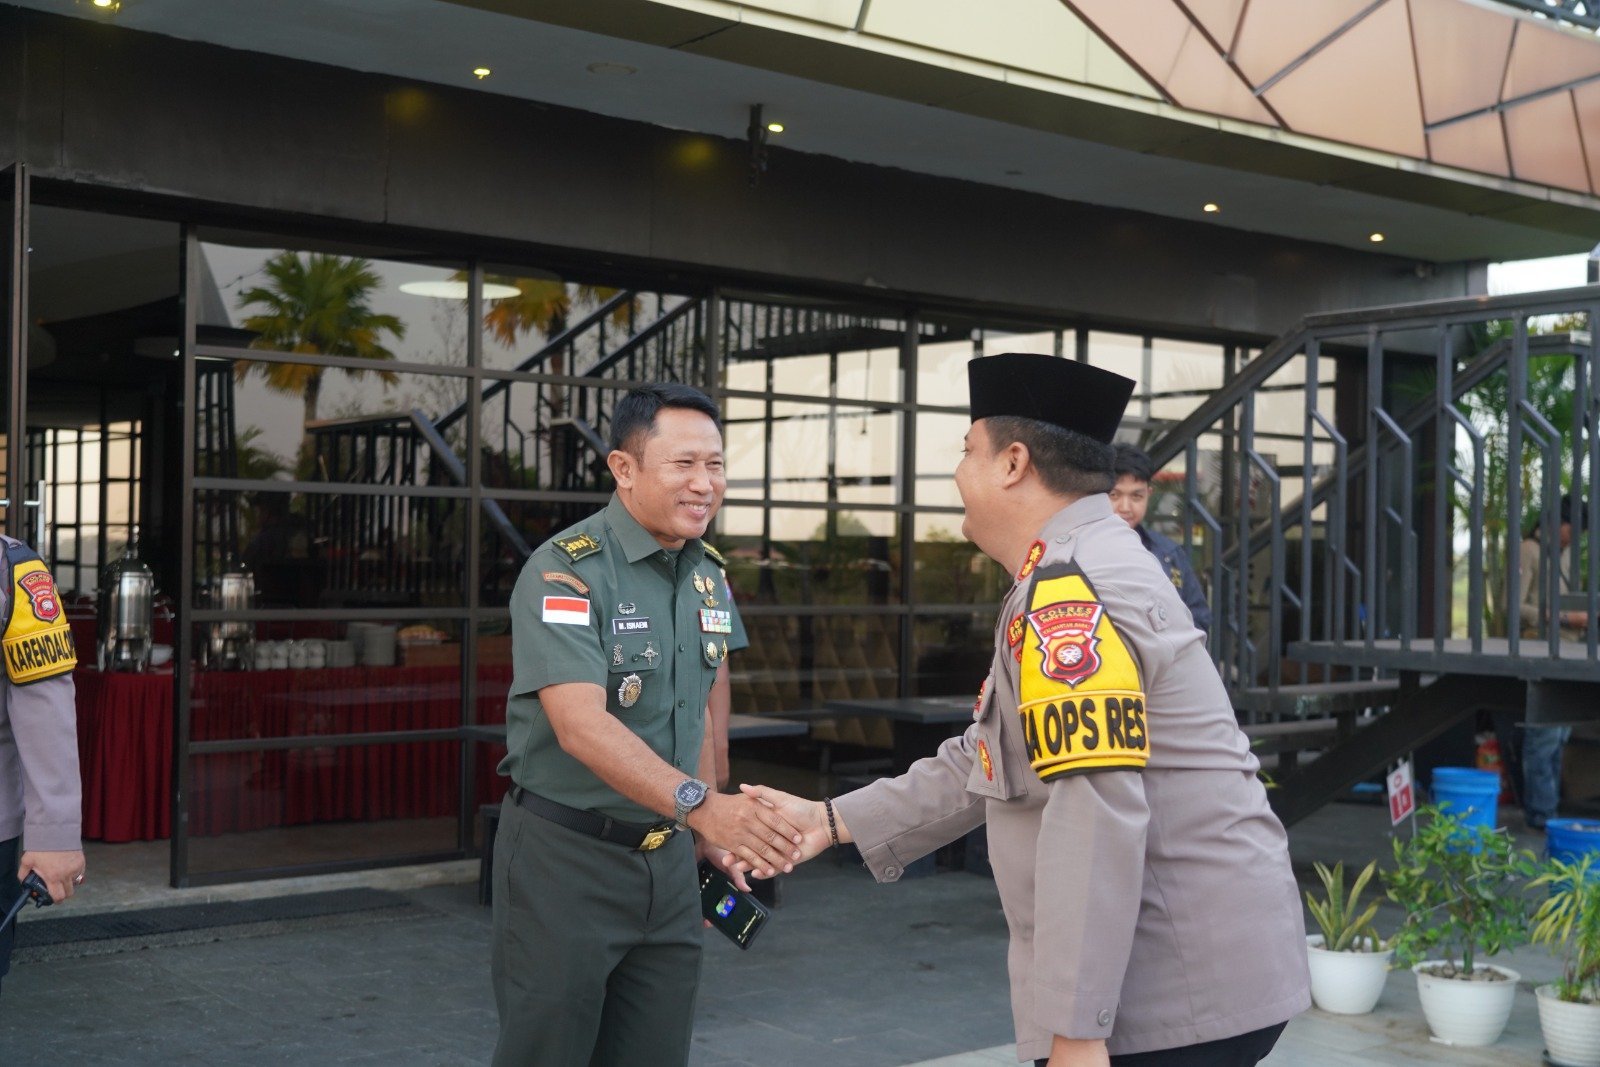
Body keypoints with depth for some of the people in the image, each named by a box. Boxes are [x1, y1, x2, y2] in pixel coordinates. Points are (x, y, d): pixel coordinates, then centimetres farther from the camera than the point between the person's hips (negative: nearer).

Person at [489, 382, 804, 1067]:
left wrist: (711, 831, 15)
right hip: (566, 856, -7)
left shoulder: (707, 578, 8)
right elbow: (581, 725, -28)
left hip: (668, 859, 7)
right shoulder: (566, 569, -17)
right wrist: (700, 803, -39)